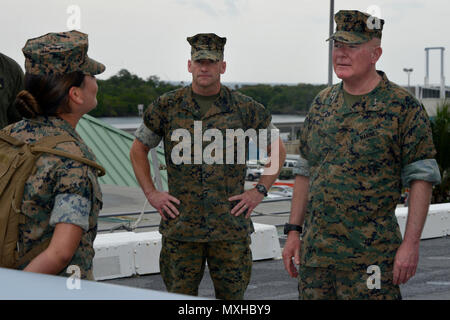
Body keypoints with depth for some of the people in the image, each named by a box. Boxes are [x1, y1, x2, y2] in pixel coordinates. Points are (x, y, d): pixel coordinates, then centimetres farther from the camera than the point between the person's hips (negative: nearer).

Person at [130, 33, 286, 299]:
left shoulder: (244, 108, 3)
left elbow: (278, 150, 13)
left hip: (230, 226, 0)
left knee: (232, 294, 6)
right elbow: (138, 150, 15)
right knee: (181, 293, 5)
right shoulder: (167, 107, 4)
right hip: (180, 226, 0)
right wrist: (151, 193, 4)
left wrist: (259, 191, 2)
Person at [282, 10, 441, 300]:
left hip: (369, 258, -6)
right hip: (315, 253, 6)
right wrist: (294, 231, 12)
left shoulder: (403, 107, -6)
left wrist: (411, 244, -14)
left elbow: (422, 178, -8)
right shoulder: (322, 104, 12)